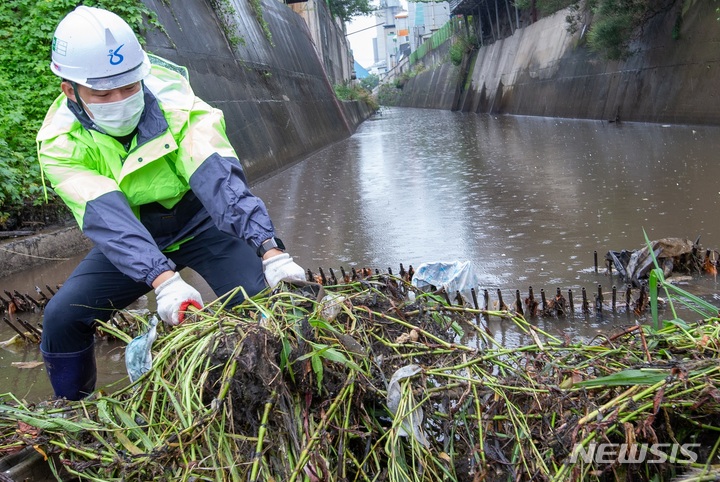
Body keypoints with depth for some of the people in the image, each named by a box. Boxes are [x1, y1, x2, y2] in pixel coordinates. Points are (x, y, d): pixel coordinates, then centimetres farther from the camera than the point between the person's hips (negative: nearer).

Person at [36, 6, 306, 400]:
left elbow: (219, 179, -41)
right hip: (131, 238, 2)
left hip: (200, 224, -2)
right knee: (62, 317, -10)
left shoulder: (176, 104, -28)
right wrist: (162, 279, -53)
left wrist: (269, 249, -55)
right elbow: (108, 217, -37)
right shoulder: (60, 142, -22)